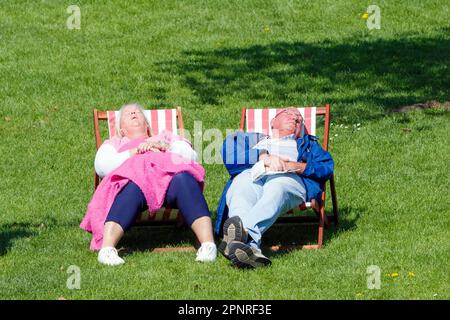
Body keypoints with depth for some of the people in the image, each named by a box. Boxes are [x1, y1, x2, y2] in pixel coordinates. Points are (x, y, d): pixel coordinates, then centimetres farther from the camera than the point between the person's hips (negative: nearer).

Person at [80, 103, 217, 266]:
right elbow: (102, 166, 15)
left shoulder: (166, 137, 42)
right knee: (131, 190, -40)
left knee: (183, 180, -38)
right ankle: (107, 249, -63)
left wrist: (166, 147, 5)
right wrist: (134, 152, 5)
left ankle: (208, 244, -54)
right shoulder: (114, 144, 39)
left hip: (171, 173, 1)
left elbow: (191, 156, 22)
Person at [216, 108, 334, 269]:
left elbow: (327, 166, 18)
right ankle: (251, 248, -70)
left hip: (287, 178, -1)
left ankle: (243, 230, -74)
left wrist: (296, 166, -3)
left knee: (276, 191, -42)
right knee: (239, 191, -41)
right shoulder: (253, 138, 42)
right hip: (251, 175, 1)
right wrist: (263, 156, -3)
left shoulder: (308, 143, 42)